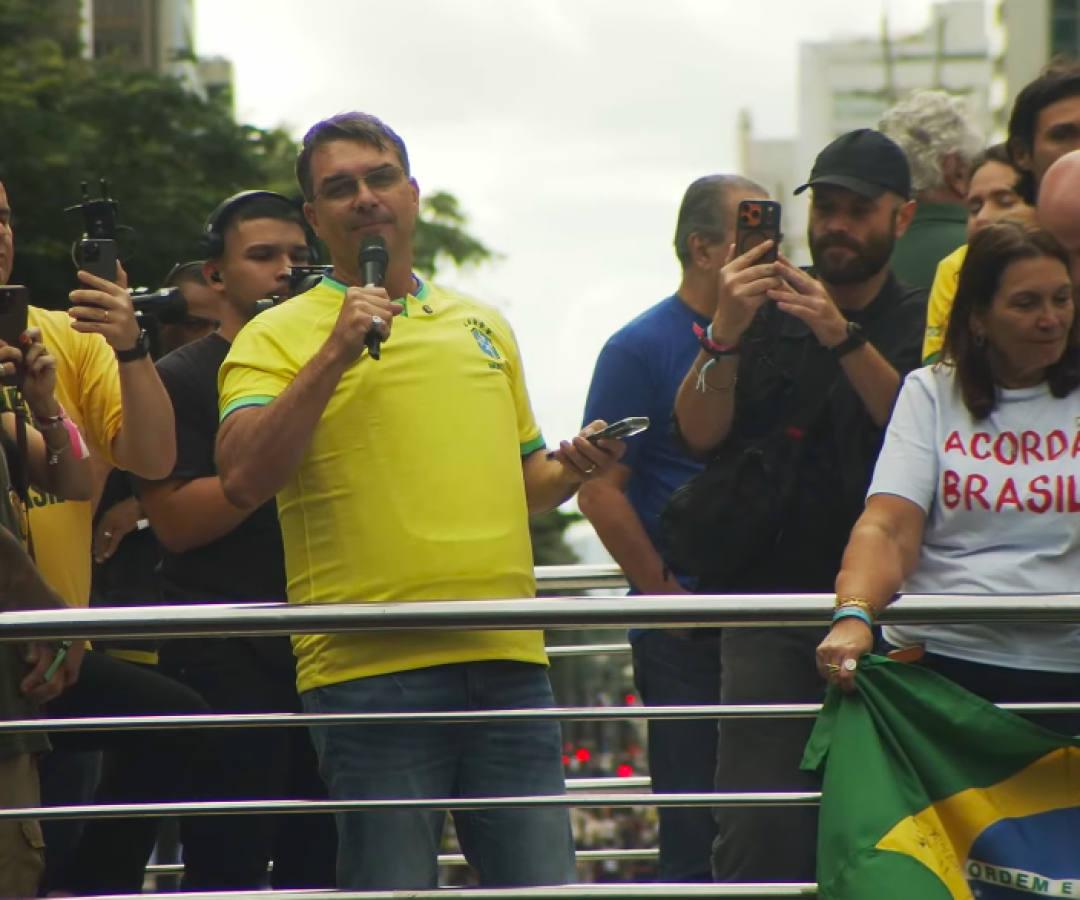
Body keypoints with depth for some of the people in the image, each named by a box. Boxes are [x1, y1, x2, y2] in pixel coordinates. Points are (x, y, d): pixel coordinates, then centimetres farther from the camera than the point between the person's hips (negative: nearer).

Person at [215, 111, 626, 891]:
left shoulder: (482, 325, 20)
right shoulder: (277, 337, 2)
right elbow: (244, 480, -14)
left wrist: (573, 468, 7)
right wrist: (335, 353, -16)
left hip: (507, 659, 5)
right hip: (369, 668, -5)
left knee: (545, 883, 3)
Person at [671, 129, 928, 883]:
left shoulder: (923, 326, 10)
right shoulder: (765, 313, 12)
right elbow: (700, 431, -1)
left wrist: (845, 339, -21)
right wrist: (725, 333, -17)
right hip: (772, 606, 0)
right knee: (759, 834, -10)